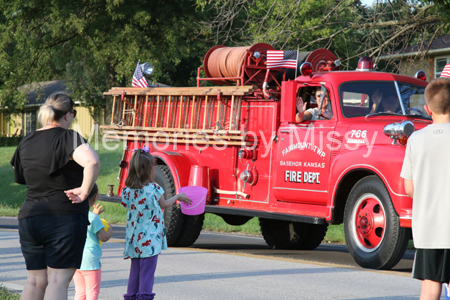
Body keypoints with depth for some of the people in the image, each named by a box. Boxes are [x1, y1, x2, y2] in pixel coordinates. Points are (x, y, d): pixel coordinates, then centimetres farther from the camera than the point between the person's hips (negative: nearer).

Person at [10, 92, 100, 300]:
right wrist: (84, 190, -16)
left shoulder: (26, 142, 11)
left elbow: (17, 171, 26)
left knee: (35, 281, 11)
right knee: (58, 280, -5)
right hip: (65, 218, -6)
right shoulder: (68, 137, -11)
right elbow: (92, 161, -28)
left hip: (29, 216, 6)